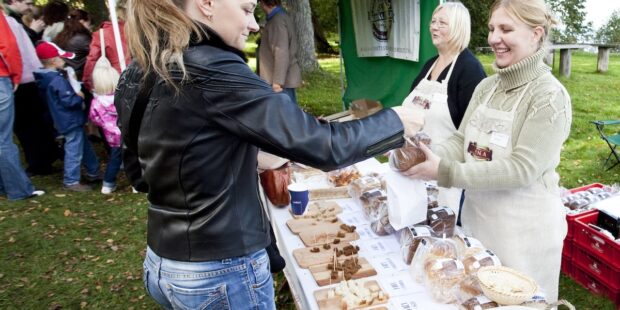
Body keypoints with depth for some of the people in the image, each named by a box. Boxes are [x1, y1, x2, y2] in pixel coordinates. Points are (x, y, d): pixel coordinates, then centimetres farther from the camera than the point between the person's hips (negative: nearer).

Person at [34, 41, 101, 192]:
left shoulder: (47, 78, 8)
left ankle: (93, 172, 32)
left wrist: (75, 94, 7)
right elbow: (68, 100, -26)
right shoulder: (58, 80, -22)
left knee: (85, 146, 21)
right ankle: (71, 181, 7)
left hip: (68, 120, 11)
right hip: (71, 121, -11)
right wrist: (80, 97, -9)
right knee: (74, 151, -2)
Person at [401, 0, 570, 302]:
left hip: (524, 227, -6)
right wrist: (432, 158, -20)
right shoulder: (487, 86, 3)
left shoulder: (550, 96, -18)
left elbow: (522, 169, -24)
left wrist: (446, 172, -31)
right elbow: (462, 140, 1)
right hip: (477, 214, 6)